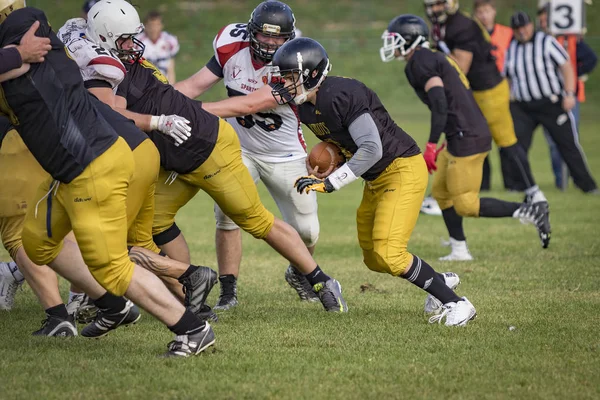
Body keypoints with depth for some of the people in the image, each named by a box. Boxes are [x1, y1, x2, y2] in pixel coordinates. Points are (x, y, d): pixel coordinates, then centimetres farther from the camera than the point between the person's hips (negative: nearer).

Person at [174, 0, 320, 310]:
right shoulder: (233, 49, -12)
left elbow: (252, 104, -35)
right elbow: (194, 85, -13)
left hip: (285, 156, -1)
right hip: (240, 149, 1)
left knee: (307, 232, 3)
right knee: (226, 214, -19)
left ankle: (298, 274, 37)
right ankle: (228, 291, -4)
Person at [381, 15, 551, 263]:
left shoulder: (419, 63, -11)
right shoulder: (436, 59, 20)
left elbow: (440, 104, -22)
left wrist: (431, 145, -23)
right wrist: (447, 144, 29)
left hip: (467, 138, -10)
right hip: (464, 137, 10)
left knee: (465, 205, -5)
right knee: (441, 193, 16)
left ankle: (529, 212, -6)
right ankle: (460, 251, 17)